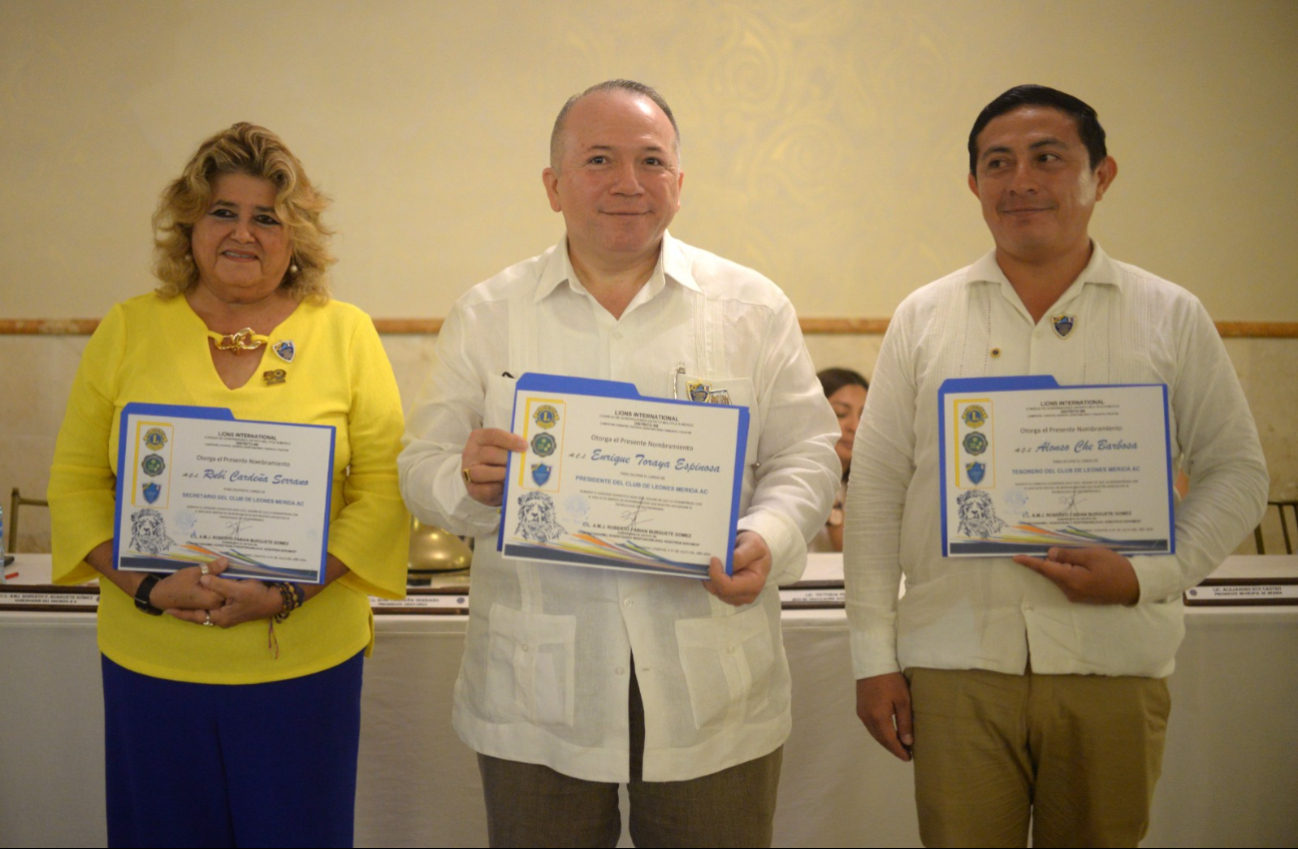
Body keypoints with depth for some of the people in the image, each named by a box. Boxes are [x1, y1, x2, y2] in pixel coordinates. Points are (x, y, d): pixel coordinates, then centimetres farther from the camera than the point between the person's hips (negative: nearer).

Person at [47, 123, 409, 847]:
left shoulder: (346, 334, 0)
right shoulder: (128, 331, 4)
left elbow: (385, 488, -3)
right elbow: (76, 482, 4)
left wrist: (289, 589, -14)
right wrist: (146, 585, -11)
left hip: (305, 663, -1)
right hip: (150, 665, 1)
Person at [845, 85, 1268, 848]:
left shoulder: (1172, 317, 4)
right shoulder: (923, 318, 5)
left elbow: (1236, 471, 7)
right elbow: (876, 488, 4)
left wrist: (1151, 575, -10)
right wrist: (875, 655, 1)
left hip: (1114, 668, 0)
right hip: (954, 664, 0)